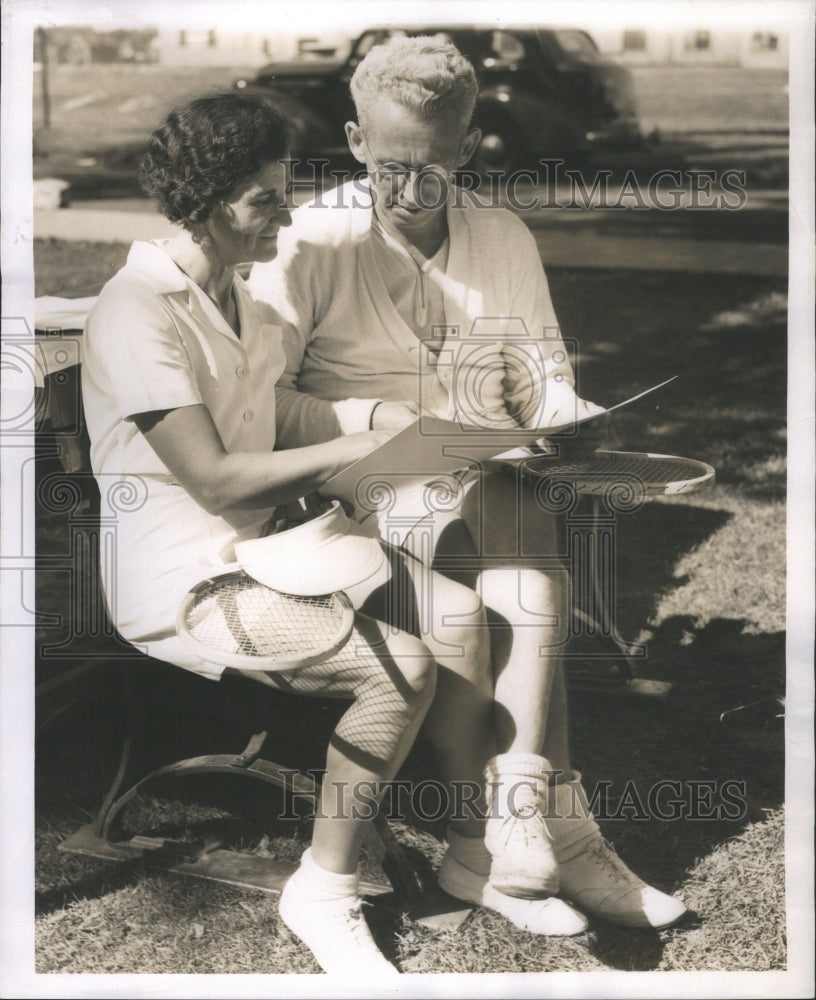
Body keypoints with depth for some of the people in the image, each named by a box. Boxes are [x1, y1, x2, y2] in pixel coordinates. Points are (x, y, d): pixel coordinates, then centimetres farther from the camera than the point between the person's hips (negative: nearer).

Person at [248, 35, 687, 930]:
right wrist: (379, 419, -19)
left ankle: (511, 830, -33)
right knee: (521, 529, -32)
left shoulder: (505, 239, 12)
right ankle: (553, 823, -34)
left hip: (496, 486, 4)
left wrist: (568, 425, -9)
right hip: (362, 490, -4)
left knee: (524, 519, -33)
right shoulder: (311, 242, -1)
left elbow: (546, 384, 14)